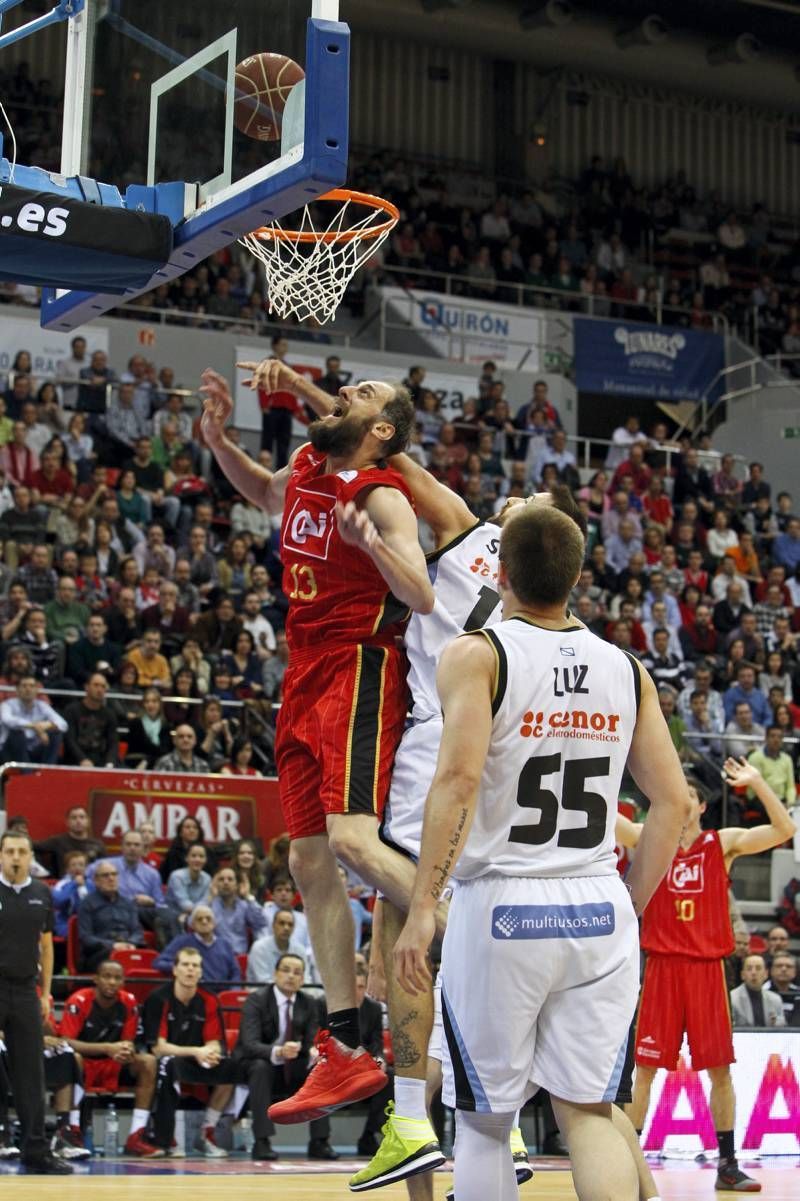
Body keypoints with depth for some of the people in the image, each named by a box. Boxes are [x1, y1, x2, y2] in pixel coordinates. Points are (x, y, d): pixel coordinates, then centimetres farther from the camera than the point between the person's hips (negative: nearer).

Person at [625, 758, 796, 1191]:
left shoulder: (724, 842, 4)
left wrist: (757, 783, -15)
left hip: (707, 968, 0)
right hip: (662, 966, 0)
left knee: (719, 1069, 3)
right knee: (645, 1068, 0)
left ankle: (727, 1164, 12)